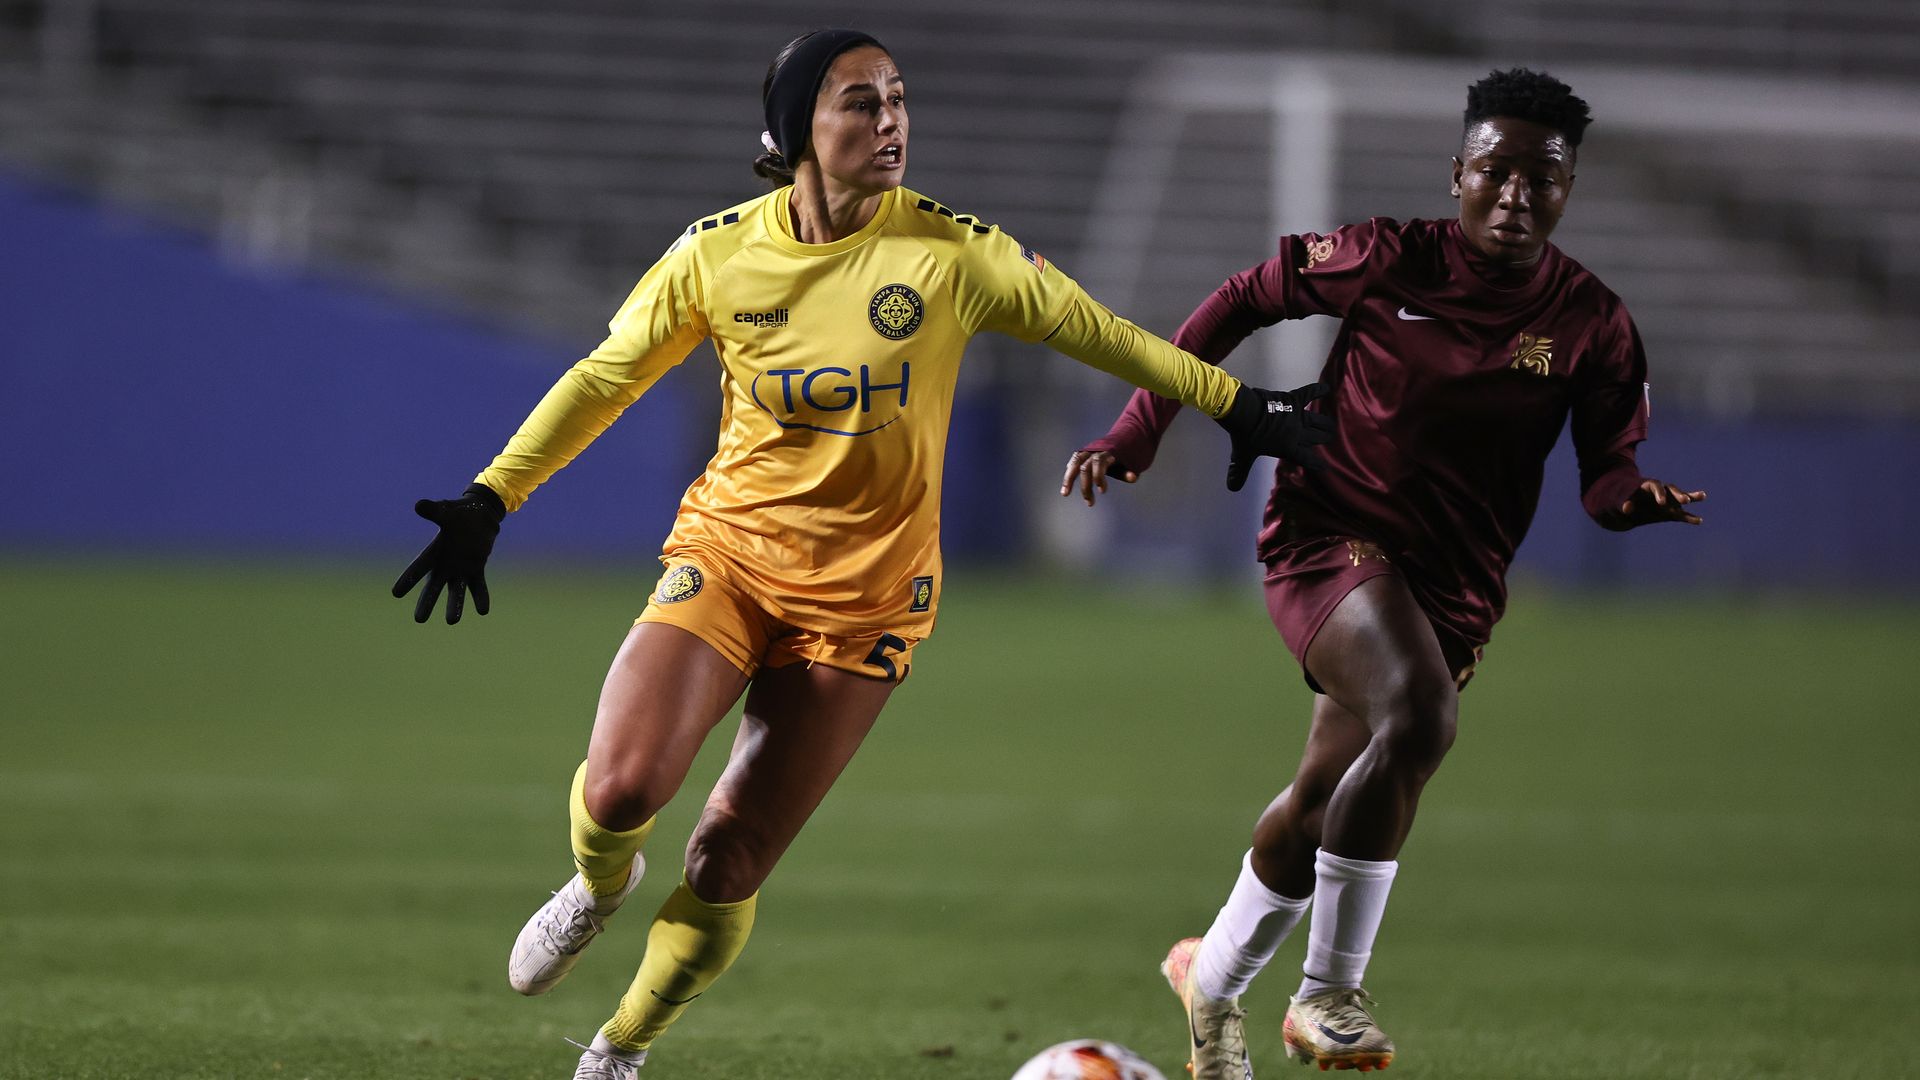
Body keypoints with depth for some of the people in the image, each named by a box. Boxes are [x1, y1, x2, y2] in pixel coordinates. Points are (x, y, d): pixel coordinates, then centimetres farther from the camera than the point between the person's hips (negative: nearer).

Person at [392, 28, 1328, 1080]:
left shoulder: (951, 254, -9)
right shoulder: (717, 253, -5)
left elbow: (1094, 332, 4)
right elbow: (602, 380, 6)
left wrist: (1234, 402, 8)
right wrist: (488, 500, 4)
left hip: (866, 590, -1)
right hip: (727, 550, 1)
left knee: (729, 863, -3)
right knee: (620, 790, -21)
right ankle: (599, 884, 17)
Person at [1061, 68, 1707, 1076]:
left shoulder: (1590, 322, -3)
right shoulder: (1389, 261, -8)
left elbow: (1607, 473, 0)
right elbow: (1243, 300, 4)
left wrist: (1634, 497, -26)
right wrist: (1137, 431, 0)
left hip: (1454, 584, 4)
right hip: (1333, 532, -4)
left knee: (1322, 802, 12)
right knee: (1418, 712, -31)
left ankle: (1212, 979, 42)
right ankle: (1327, 994, -23)